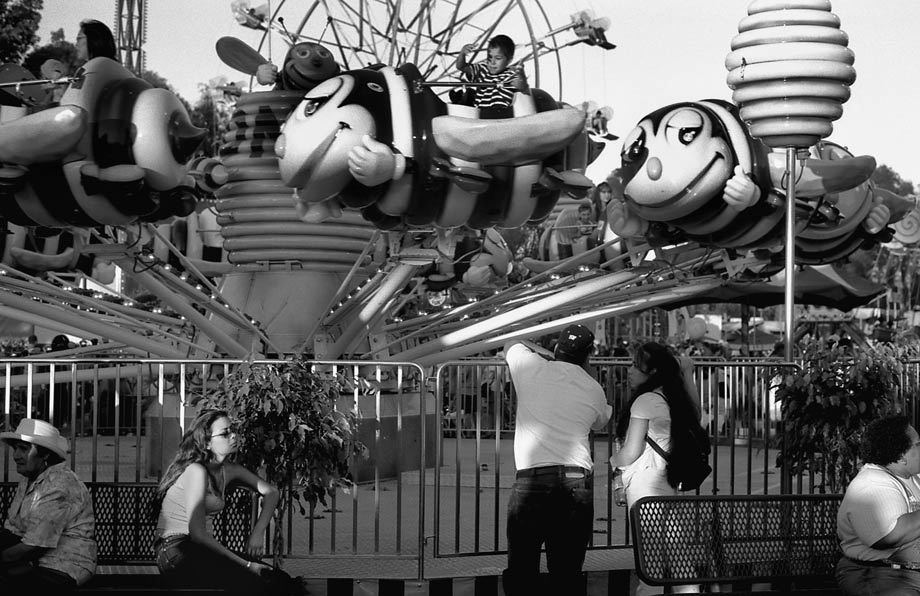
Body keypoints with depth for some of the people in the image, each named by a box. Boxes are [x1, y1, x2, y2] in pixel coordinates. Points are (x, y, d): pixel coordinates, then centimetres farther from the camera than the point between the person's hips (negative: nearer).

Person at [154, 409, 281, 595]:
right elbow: (197, 532, -23)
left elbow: (271, 492, 18)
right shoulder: (197, 471, -17)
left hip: (198, 549, 8)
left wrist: (257, 533, 0)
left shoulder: (229, 470, 6)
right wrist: (245, 564, -21)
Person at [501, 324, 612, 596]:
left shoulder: (532, 368, 7)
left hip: (532, 479, -2)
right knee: (568, 571, 5)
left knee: (521, 570, 0)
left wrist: (548, 355, 34)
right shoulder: (594, 390, 12)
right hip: (578, 480, 2)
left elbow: (511, 344, 28)